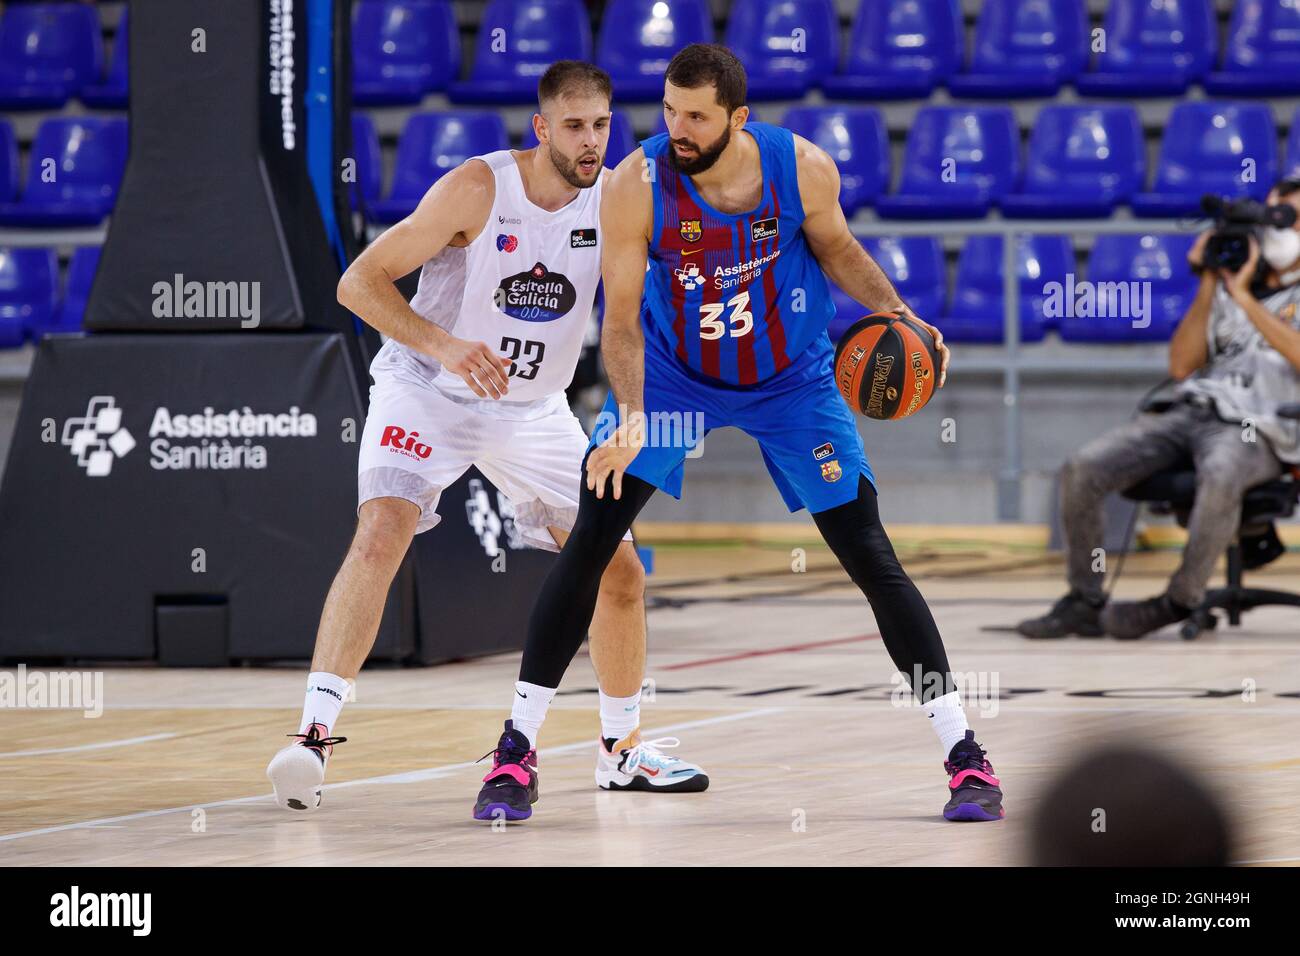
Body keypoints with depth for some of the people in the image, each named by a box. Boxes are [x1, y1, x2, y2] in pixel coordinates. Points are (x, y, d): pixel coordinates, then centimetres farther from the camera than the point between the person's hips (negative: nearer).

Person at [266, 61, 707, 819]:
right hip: (428, 392, -5)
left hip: (536, 409, 5)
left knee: (621, 572, 3)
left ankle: (623, 745, 23)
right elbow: (360, 281, -21)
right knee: (381, 535, -27)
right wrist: (442, 345, -35)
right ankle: (315, 733, -30)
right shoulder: (479, 189, -22)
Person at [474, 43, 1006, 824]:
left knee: (872, 559, -3)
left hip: (792, 379, 0)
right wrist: (631, 418, -38)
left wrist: (897, 314, -16)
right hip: (672, 375, 0)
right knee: (588, 545, -11)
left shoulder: (803, 169, -21)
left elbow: (836, 248, 0)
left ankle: (965, 755, 5)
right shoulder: (636, 187, -25)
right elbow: (622, 313, -24)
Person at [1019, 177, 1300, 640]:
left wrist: (1244, 296, -11)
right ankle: (1084, 603, -7)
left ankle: (1181, 600, -22)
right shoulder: (1227, 291, 22)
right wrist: (1208, 288, 6)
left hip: (1257, 431, -5)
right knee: (1082, 468, -17)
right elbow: (1181, 365, 13)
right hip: (1189, 412, 5)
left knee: (1220, 479, -42)